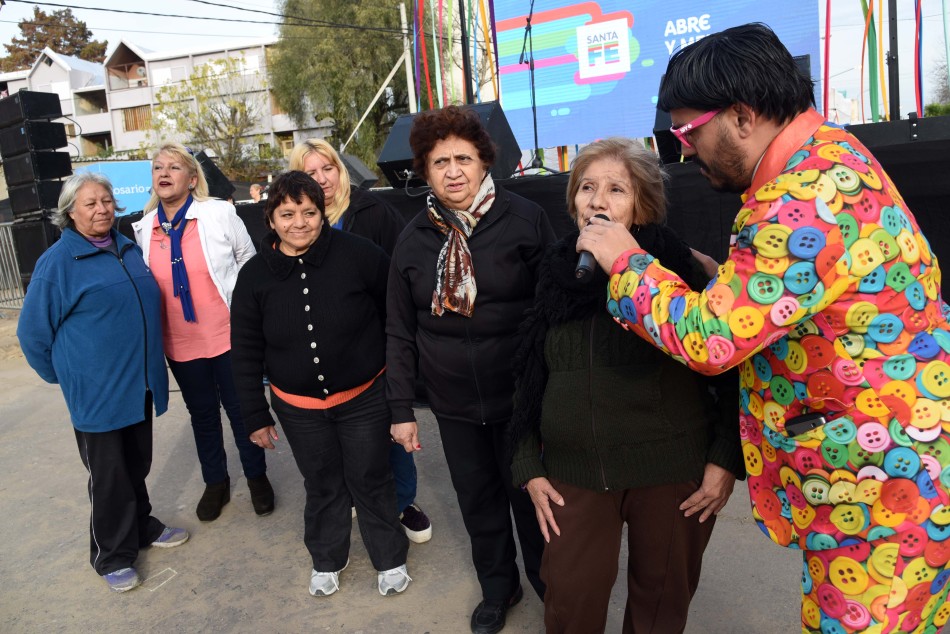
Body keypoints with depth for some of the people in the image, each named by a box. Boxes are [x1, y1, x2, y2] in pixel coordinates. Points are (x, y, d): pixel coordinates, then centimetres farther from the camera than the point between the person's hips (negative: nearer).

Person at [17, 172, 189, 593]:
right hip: (97, 391, -5)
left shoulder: (128, 250, 7)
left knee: (137, 465, 20)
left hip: (140, 384, 6)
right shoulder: (58, 261, -12)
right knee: (109, 475, 7)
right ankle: (112, 556, 24)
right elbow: (34, 332, -6)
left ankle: (142, 527, 39)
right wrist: (65, 376, 2)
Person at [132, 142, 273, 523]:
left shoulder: (220, 214, -7)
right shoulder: (143, 229, 3)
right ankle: (215, 482, 36)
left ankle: (257, 476, 31)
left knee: (241, 410, 9)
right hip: (181, 344, 3)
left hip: (229, 336, -3)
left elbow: (249, 263, 1)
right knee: (202, 414, 17)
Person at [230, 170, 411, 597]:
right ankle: (326, 560, 43)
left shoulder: (359, 255, -16)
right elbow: (246, 352, 1)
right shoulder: (255, 275, -6)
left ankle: (390, 559, 37)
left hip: (365, 398, -2)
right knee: (321, 486, 18)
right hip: (298, 408, 2)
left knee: (372, 481, 13)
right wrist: (256, 416, 3)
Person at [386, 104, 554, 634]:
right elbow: (400, 331, 6)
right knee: (479, 502, 18)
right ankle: (498, 588, 44)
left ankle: (549, 588, 41)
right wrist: (402, 408, 5)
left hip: (521, 397, -3)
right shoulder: (414, 239, 2)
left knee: (532, 499, 14)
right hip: (454, 406, 3)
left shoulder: (524, 219, -10)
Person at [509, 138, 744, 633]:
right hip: (575, 471, 3)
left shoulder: (676, 266, -7)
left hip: (672, 469, -2)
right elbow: (530, 376, 9)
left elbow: (730, 367, -5)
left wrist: (726, 459, -9)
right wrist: (529, 465, 7)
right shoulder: (558, 272, 4)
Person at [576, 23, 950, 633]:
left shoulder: (806, 199, -27)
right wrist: (719, 278, 6)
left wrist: (626, 261, -13)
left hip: (890, 470, -10)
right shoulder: (828, 148, 7)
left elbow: (709, 337, -25)